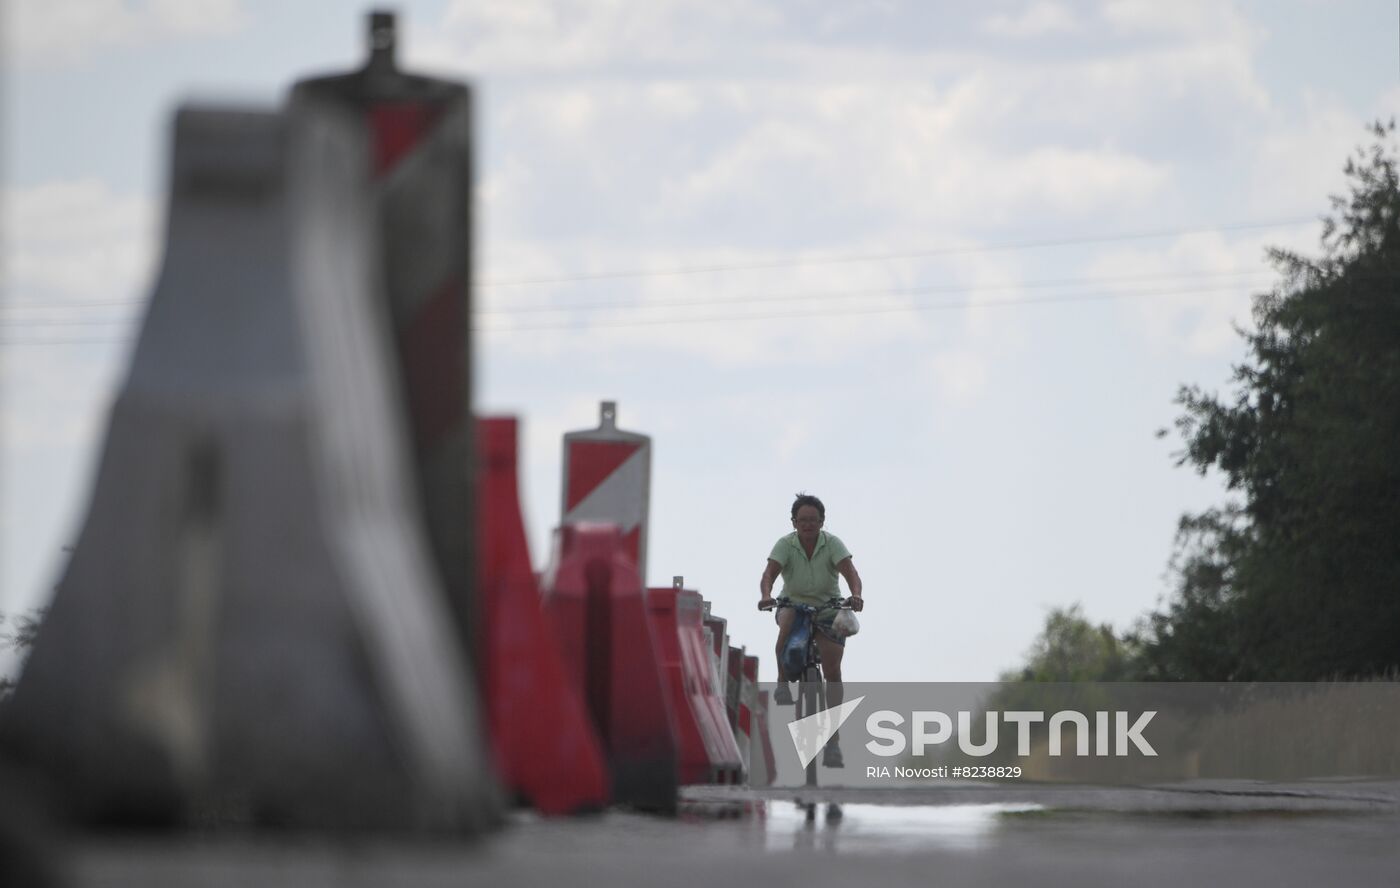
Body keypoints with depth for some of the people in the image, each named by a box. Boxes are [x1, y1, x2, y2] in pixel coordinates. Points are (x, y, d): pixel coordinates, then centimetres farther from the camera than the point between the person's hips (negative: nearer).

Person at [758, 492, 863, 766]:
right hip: (794, 603, 0)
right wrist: (766, 596, -47)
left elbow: (850, 572, -25)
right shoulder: (786, 545, -13)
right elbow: (769, 573, -26)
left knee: (832, 671, -9)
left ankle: (832, 741, -6)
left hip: (828, 609, 0)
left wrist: (856, 595, -47)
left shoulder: (832, 544, -13)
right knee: (787, 621, -38)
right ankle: (783, 684, -24)